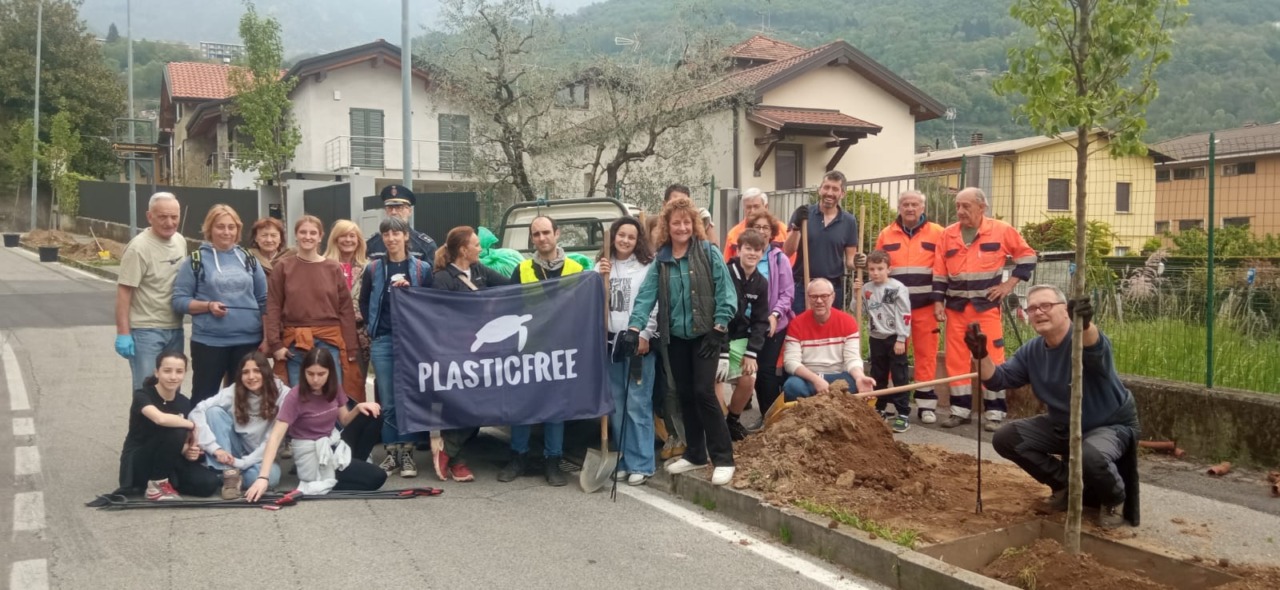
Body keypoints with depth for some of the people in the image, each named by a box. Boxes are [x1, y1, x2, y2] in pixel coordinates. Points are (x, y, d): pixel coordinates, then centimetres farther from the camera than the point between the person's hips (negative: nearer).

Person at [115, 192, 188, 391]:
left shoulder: (180, 241, 6)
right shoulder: (139, 247, -14)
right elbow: (123, 291, -15)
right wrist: (123, 333, -18)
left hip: (175, 329, 7)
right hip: (146, 331, -7)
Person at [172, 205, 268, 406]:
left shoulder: (248, 259, 9)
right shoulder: (196, 261, -1)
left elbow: (263, 299, 11)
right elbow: (179, 301, -3)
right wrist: (208, 305, -18)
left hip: (248, 340, 3)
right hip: (209, 342, -3)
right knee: (204, 398, 4)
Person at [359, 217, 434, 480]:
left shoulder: (422, 268, 4)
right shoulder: (373, 268, 8)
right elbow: (364, 302, 16)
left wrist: (409, 290, -9)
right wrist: (373, 328, 7)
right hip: (382, 341, 1)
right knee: (387, 401, 3)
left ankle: (407, 453, 6)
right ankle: (391, 453, 12)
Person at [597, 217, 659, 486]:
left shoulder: (647, 266, -1)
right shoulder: (602, 266, 12)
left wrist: (645, 335, -13)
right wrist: (602, 277, -7)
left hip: (639, 341, -5)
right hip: (611, 341, 5)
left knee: (638, 405, -6)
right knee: (616, 406, 10)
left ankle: (641, 464, 1)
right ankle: (622, 461, 18)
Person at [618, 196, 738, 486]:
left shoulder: (709, 252, -6)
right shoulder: (660, 260, 3)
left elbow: (725, 292, -7)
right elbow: (646, 295, -4)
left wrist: (719, 328, -13)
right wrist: (634, 328, -17)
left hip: (705, 334, -4)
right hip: (676, 337, 4)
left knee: (704, 391, -10)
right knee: (685, 394, 10)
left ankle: (723, 457, -1)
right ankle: (695, 454, 23)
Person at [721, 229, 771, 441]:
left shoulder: (761, 283, 2)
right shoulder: (725, 274, -17)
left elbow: (760, 321, 4)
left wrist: (752, 352, -8)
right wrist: (721, 352, -23)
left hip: (740, 339, 6)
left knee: (748, 381, -1)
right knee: (716, 381, -17)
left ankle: (733, 420, 22)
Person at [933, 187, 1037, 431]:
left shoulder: (1002, 230, -4)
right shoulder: (948, 234, 6)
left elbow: (1027, 255, 5)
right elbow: (940, 272, 9)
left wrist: (1010, 283, -3)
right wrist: (938, 301, 2)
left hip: (987, 306, -3)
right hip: (956, 306, 4)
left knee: (991, 359, -3)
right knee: (956, 359, 5)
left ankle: (994, 413, 3)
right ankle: (960, 409, 15)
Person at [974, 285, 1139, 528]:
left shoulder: (1085, 339, -25)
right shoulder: (1032, 350, -3)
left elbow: (1095, 348, -50)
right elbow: (998, 379, -4)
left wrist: (1085, 324, -73)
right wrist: (982, 355, -25)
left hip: (1111, 424, -7)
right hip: (1063, 426, 7)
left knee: (1091, 457, -39)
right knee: (1005, 438, -6)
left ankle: (1115, 499, -3)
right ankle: (1066, 483, 11)